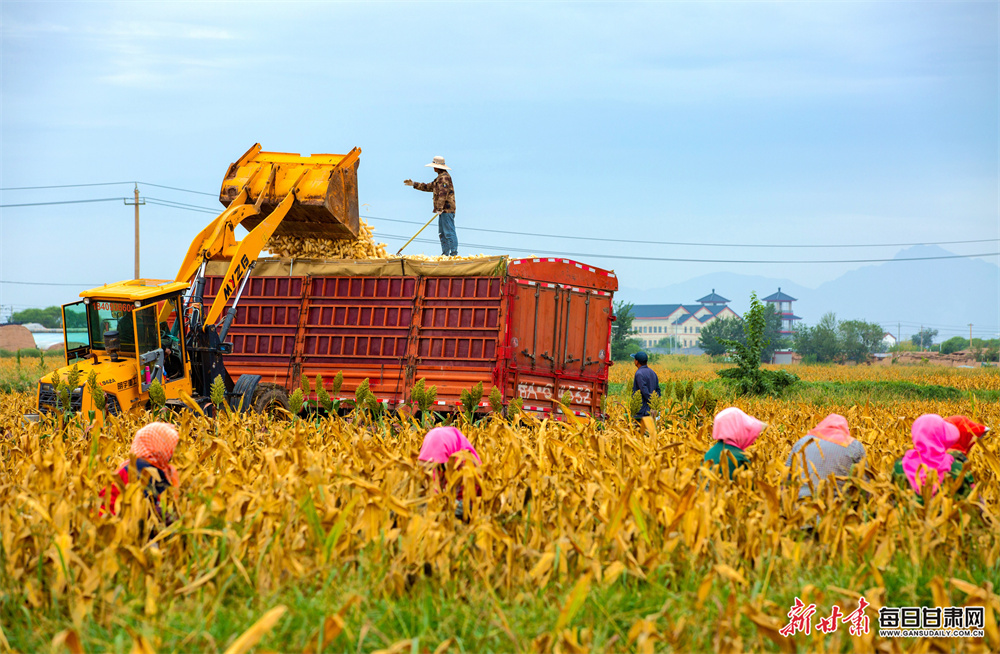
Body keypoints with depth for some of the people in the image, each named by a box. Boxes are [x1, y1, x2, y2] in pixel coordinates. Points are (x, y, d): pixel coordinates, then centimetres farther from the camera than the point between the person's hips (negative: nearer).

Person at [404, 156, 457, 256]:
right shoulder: (440, 178, 22)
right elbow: (429, 187, 31)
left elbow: (443, 193, -22)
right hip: (444, 210, 11)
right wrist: (414, 184, 32)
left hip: (447, 210, -11)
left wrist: (439, 208, -27)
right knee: (442, 233, 11)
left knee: (449, 232, -13)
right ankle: (445, 253, 12)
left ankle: (454, 253, -17)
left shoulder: (444, 177, -12)